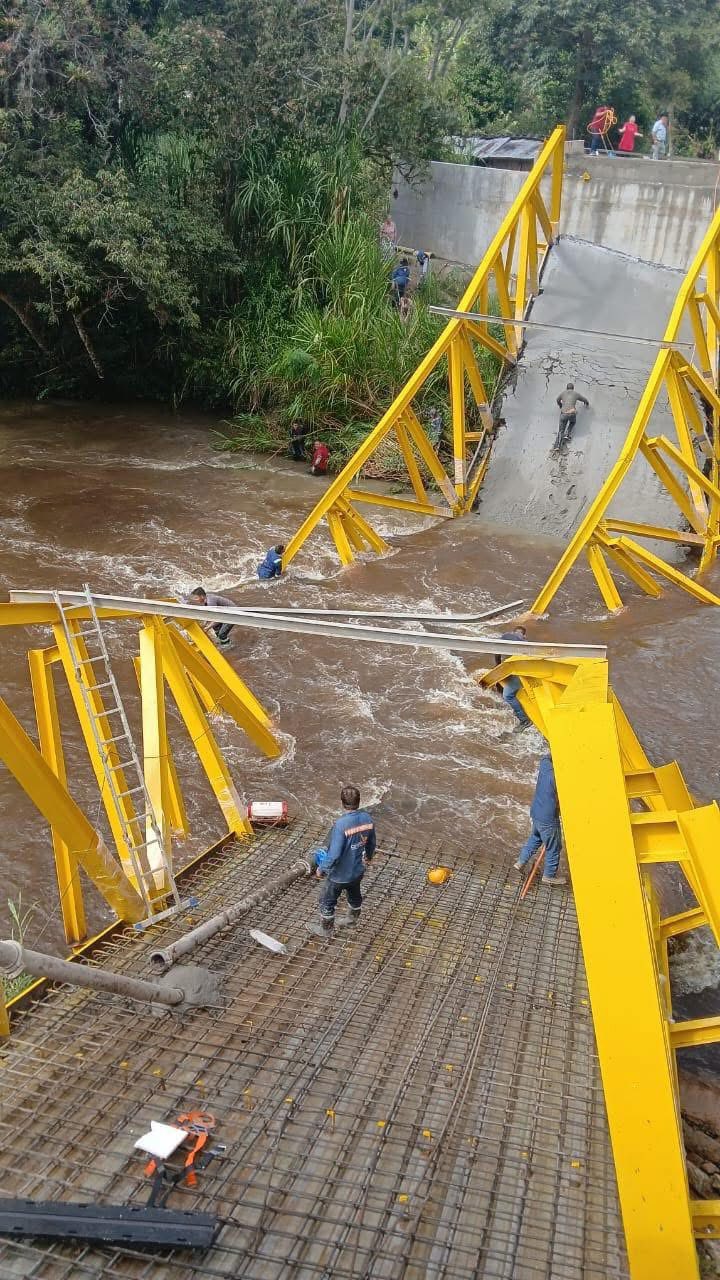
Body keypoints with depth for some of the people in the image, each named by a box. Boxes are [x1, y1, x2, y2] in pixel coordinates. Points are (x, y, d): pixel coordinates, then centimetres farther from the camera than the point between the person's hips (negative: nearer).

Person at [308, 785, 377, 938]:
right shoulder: (367, 818, -14)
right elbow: (372, 842, 3)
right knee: (354, 895, 31)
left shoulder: (341, 825, -34)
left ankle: (326, 929, 38)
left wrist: (321, 869, -14)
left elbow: (334, 854, -31)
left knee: (327, 901, 19)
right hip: (358, 870, 6)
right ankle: (352, 920, 55)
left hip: (340, 874, -6)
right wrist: (369, 857, 24)